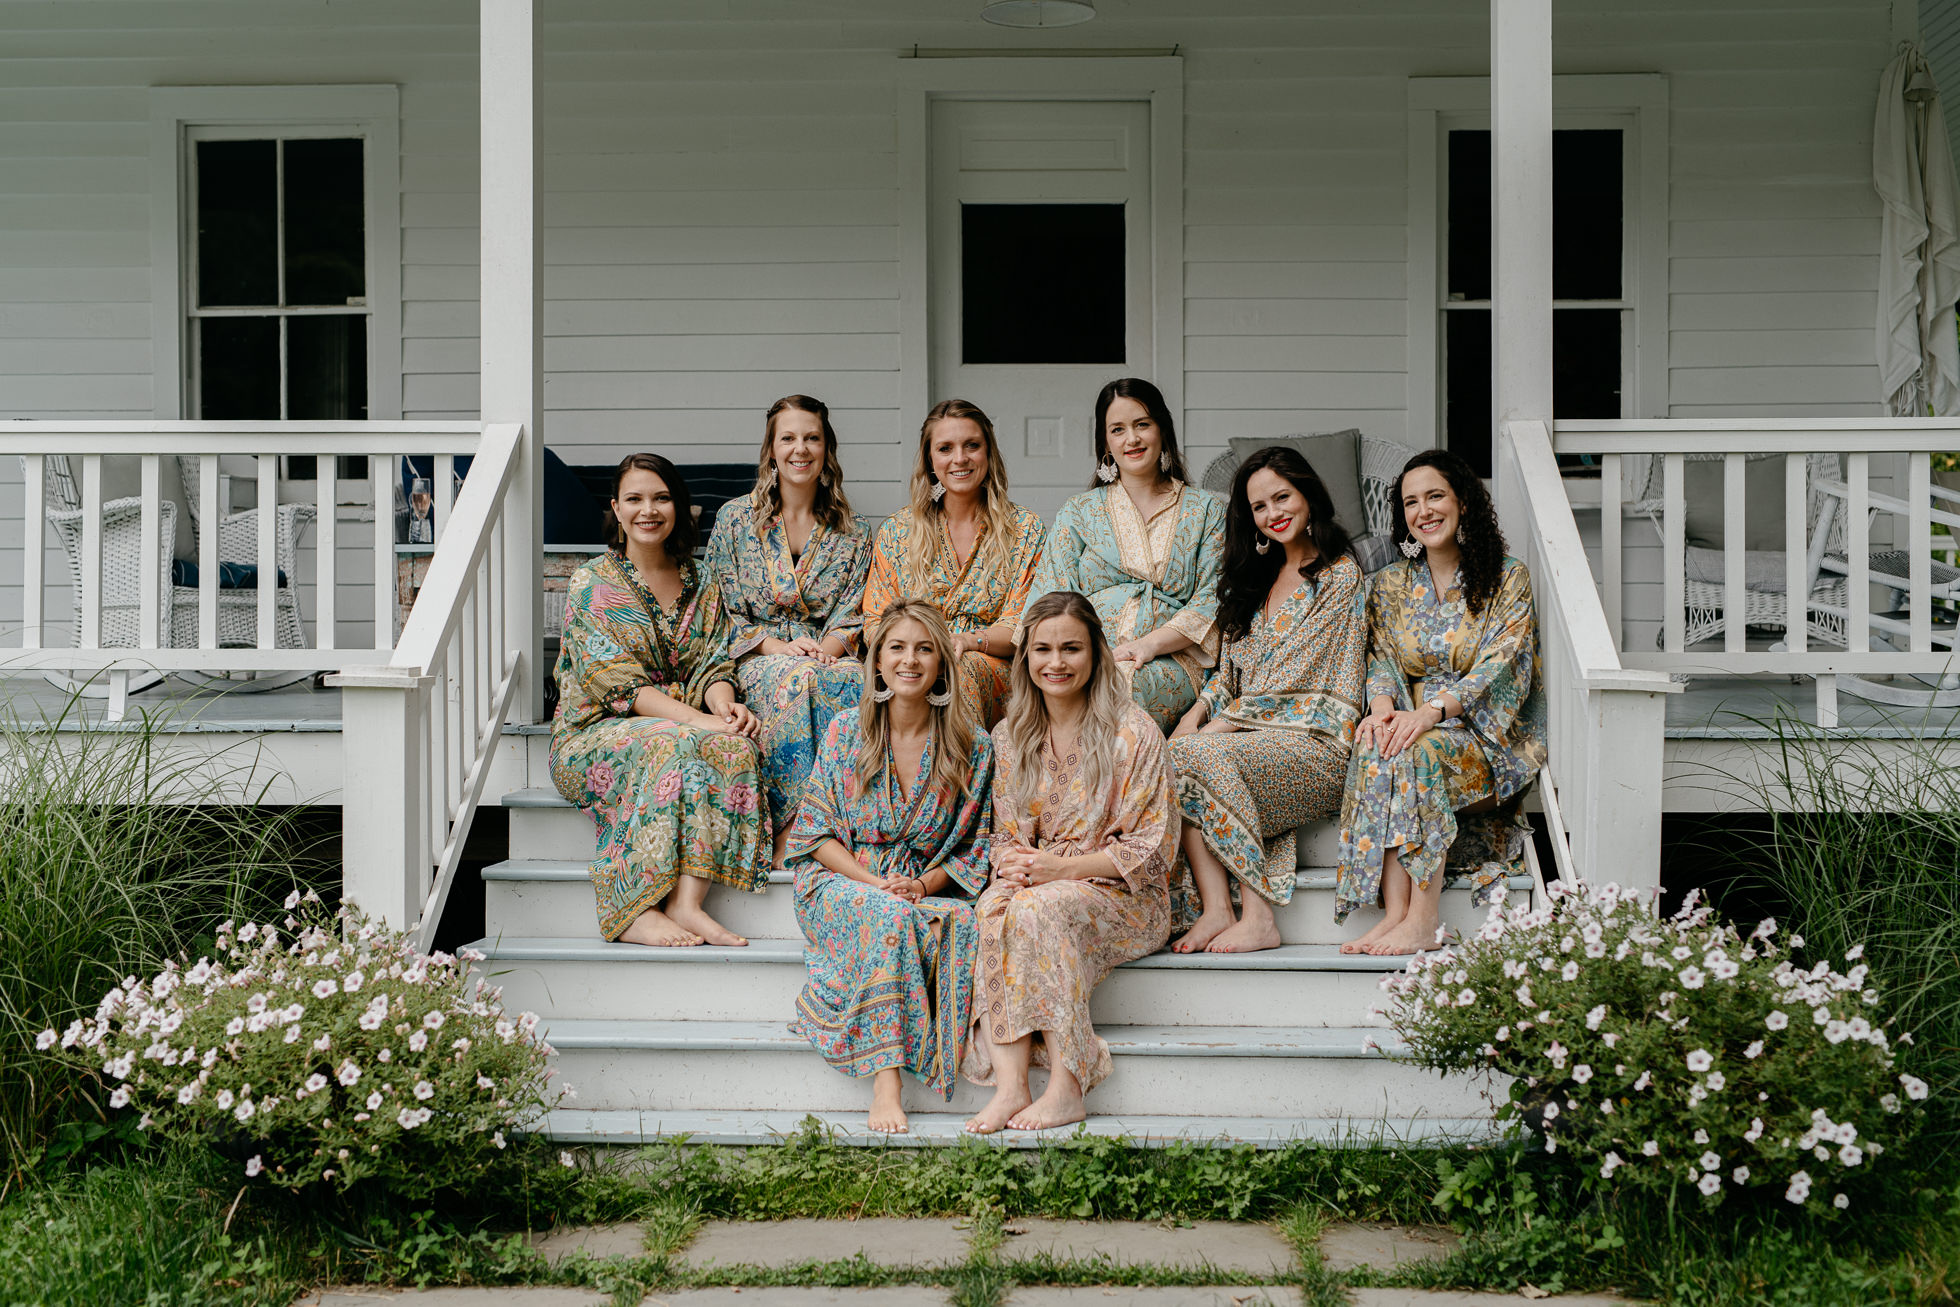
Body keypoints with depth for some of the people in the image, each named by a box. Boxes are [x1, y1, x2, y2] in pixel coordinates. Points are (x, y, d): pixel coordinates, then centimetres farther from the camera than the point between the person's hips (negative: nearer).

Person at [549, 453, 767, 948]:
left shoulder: (701, 587, 14)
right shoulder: (591, 585, -2)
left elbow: (714, 666, 7)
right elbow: (617, 684, -13)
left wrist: (724, 705, -19)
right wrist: (698, 720, -25)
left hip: (685, 724, 4)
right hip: (593, 736, -4)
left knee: (734, 746, -30)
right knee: (674, 746, -37)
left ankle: (685, 902, -39)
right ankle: (637, 913, -39)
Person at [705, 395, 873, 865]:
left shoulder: (853, 531, 11)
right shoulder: (735, 519, 6)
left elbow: (853, 616, 7)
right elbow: (725, 614, 4)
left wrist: (827, 648, -15)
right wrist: (777, 646, -12)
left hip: (828, 655, 1)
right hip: (758, 660, -1)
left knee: (850, 682, -36)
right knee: (794, 678, -37)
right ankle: (788, 828, -34)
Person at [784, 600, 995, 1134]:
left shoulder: (972, 748, 3)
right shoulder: (845, 732, 3)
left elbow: (977, 845, 6)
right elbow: (816, 833, 2)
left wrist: (926, 884, -13)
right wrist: (874, 882, -14)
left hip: (932, 891, 1)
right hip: (842, 884, -1)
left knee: (965, 924, -35)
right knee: (890, 917, -37)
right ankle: (884, 1080, -40)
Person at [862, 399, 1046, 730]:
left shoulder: (1025, 529, 10)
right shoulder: (896, 531, 14)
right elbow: (876, 622, 11)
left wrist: (970, 641, -19)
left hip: (993, 669, -1)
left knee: (959, 669, -37)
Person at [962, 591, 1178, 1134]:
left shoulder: (1133, 733, -8)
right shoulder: (1010, 736, 9)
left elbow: (1152, 849, -10)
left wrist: (1061, 869, -18)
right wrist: (1013, 865, -10)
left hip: (1124, 898, -4)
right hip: (1035, 884, 4)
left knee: (1040, 908, -34)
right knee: (994, 907, -30)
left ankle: (1067, 1087, -30)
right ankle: (1010, 1084, -37)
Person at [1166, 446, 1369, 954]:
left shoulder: (1338, 574, -2)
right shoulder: (1257, 576, 22)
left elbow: (1294, 673, -9)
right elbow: (1232, 668, 20)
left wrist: (1223, 723, -13)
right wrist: (1197, 713, 0)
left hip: (1316, 738, -7)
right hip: (1254, 733, 7)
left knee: (1202, 755, -31)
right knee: (1169, 756, -24)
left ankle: (1257, 917, -29)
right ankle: (1215, 911, -31)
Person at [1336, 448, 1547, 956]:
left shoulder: (1508, 580, 2)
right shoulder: (1391, 583, 15)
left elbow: (1500, 665, -10)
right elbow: (1381, 659, 8)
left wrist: (1431, 712, -26)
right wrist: (1382, 705, -17)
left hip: (1488, 735, -3)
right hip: (1411, 722, 3)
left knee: (1418, 751, -35)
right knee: (1376, 747, -32)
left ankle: (1423, 918, -37)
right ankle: (1395, 913, -39)